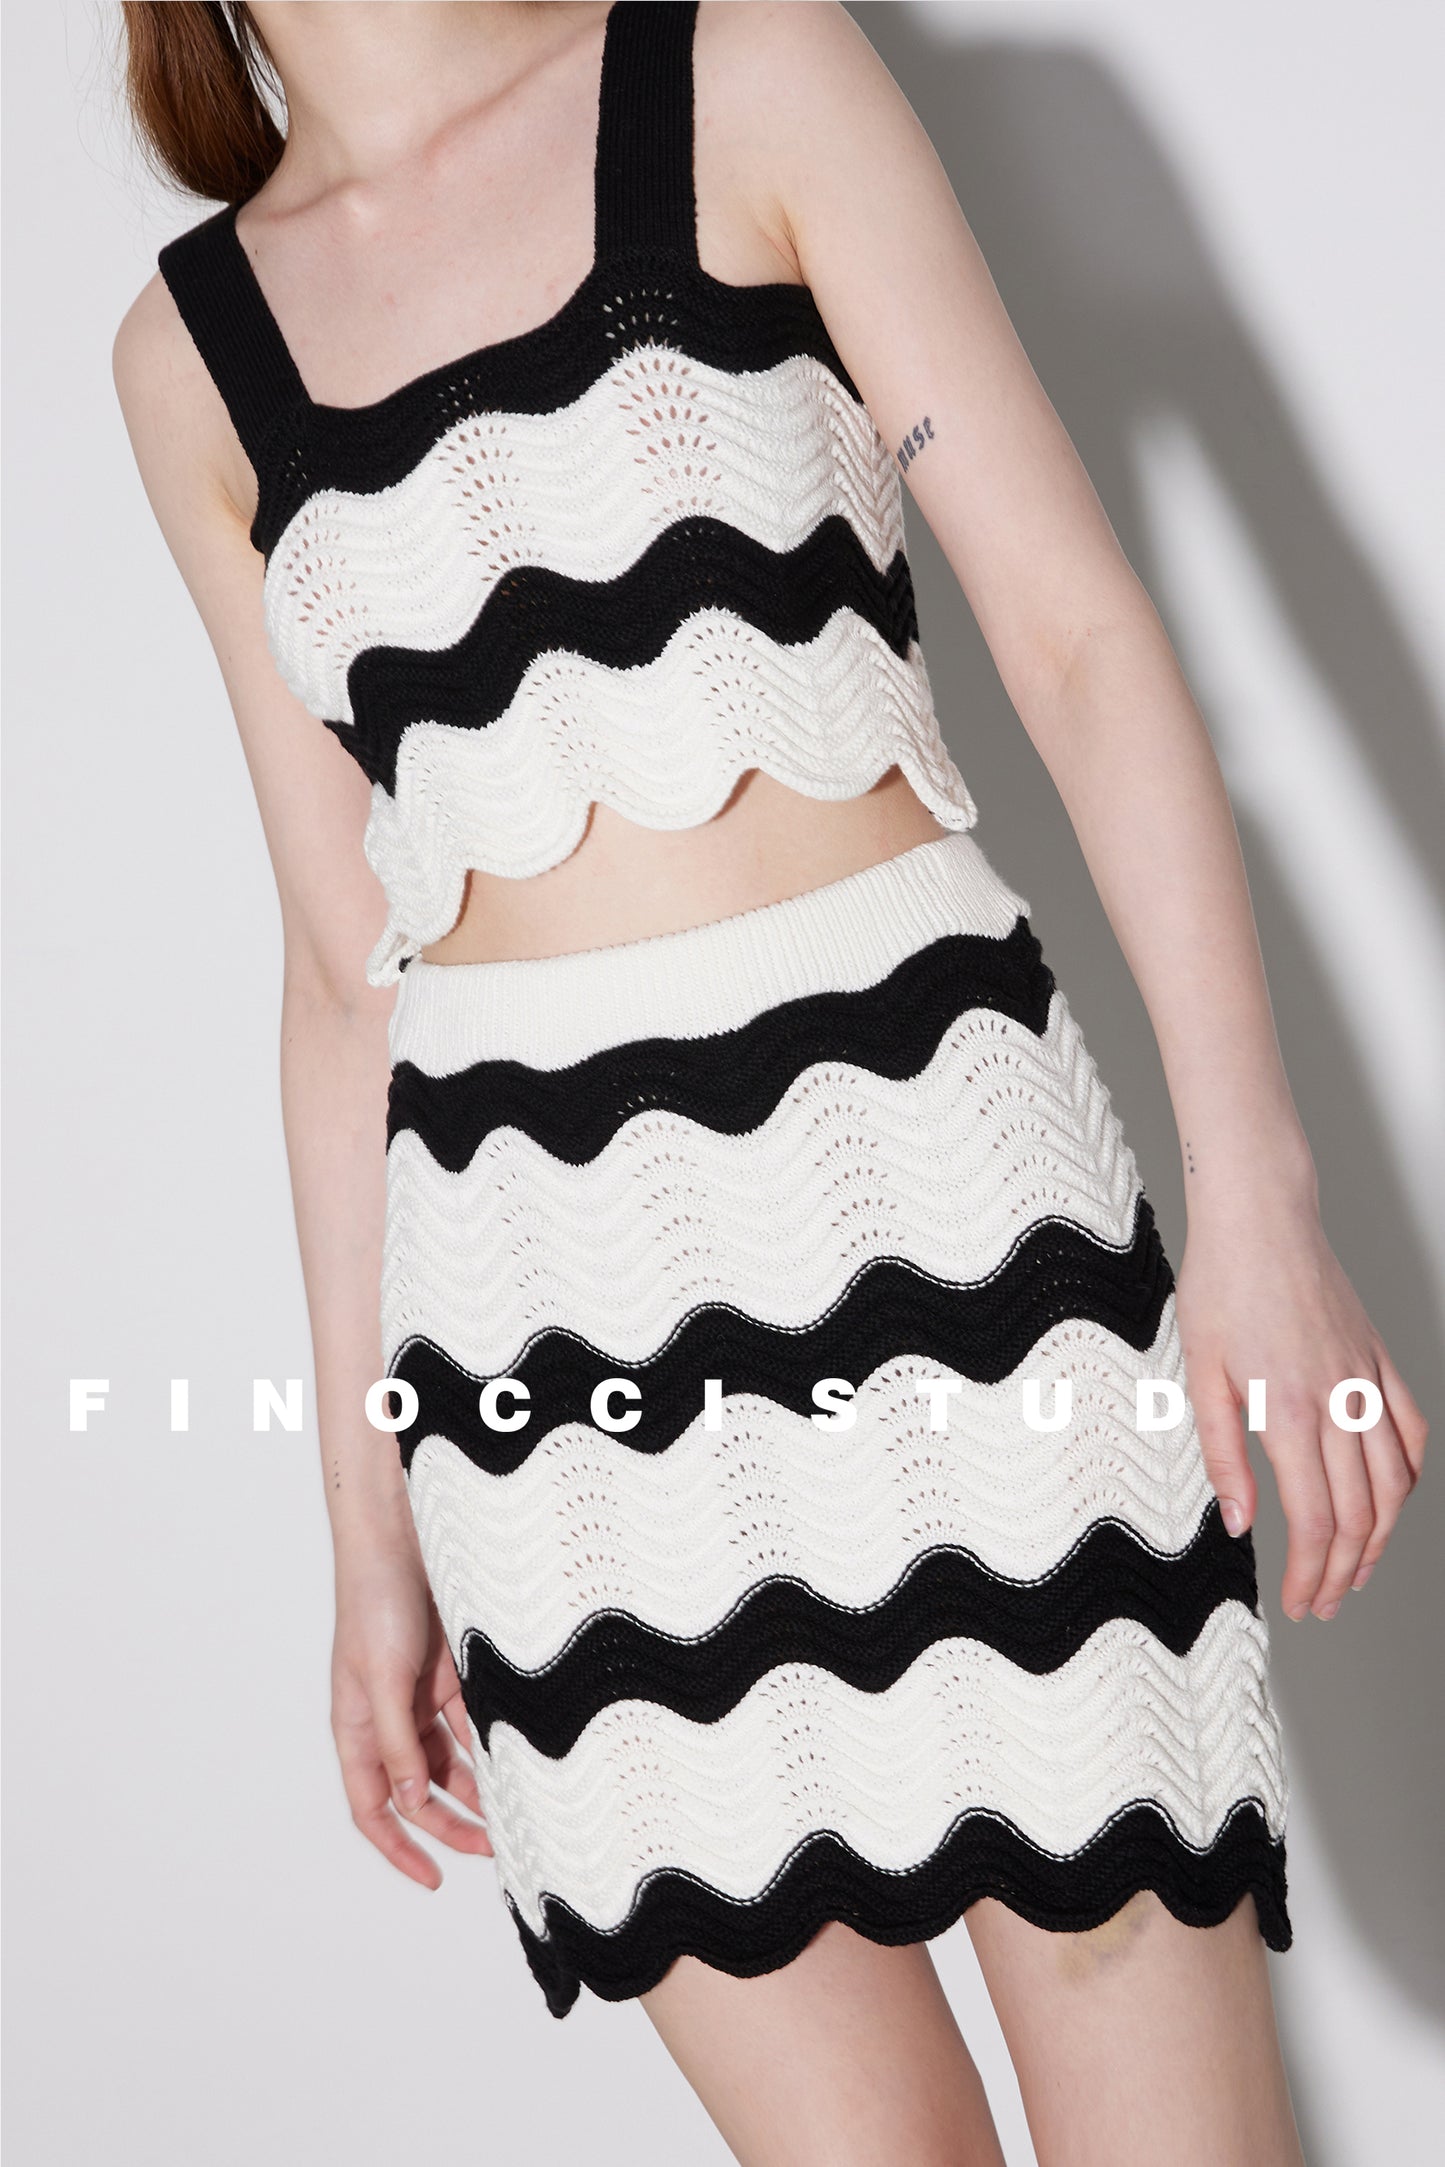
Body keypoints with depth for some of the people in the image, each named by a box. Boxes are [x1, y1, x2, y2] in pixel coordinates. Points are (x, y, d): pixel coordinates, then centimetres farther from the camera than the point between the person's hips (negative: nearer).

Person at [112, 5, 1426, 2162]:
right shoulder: (193, 346, 12)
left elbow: (1078, 628, -2)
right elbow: (344, 954, 12)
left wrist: (1258, 1187, -11)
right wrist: (370, 1513, 12)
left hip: (918, 1165, -2)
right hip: (536, 1296, 3)